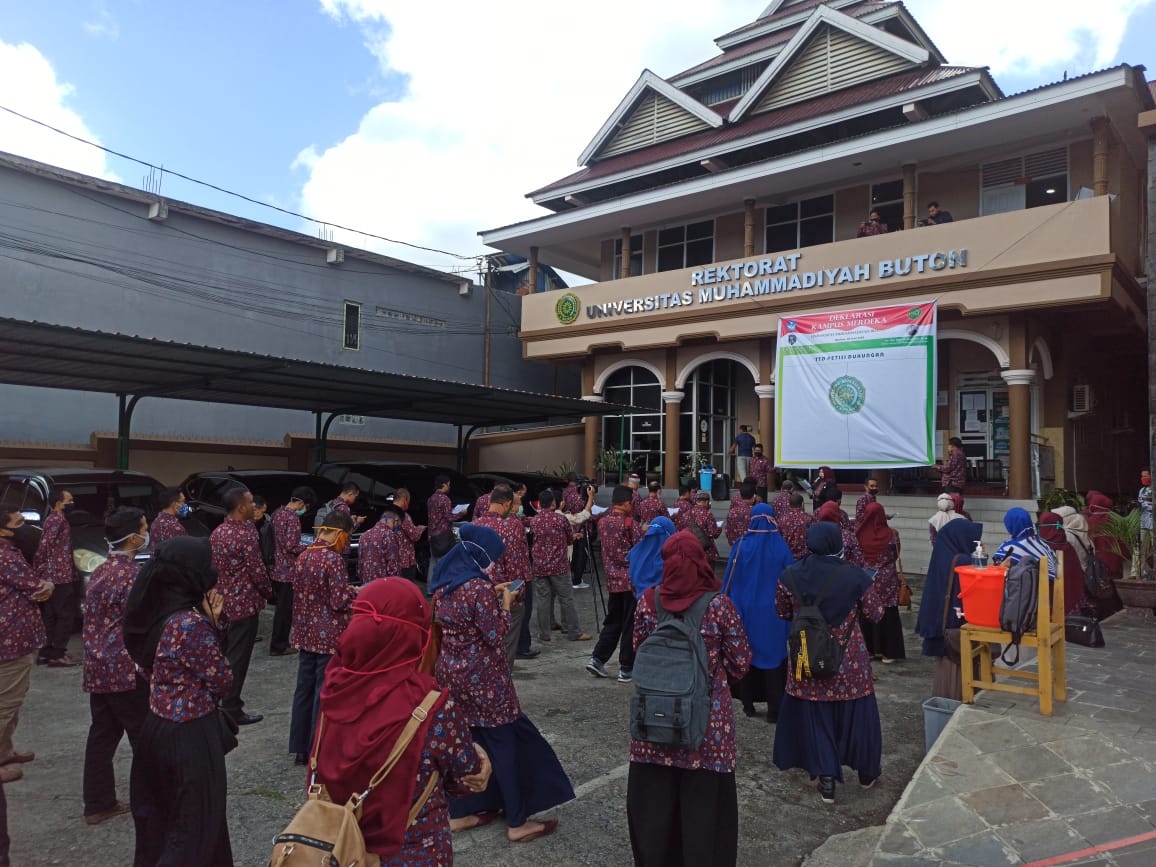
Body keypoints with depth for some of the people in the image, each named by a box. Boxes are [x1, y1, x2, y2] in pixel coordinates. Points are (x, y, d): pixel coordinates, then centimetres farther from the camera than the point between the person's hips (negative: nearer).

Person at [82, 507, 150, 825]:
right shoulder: (132, 574, -19)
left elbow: (95, 619, 16)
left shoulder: (100, 571, 9)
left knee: (101, 736, 14)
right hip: (126, 671, -8)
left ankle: (98, 804, 21)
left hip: (98, 668, 8)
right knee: (145, 738, 4)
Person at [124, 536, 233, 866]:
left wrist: (211, 622, -3)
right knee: (194, 827, 9)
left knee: (159, 820, 24)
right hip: (190, 736, -8)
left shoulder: (157, 614, 0)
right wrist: (213, 624, -8)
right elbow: (222, 683, -14)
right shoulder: (192, 623, -25)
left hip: (157, 728, 8)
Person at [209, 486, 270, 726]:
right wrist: (267, 591, 1)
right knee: (237, 658, 0)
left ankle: (225, 702, 29)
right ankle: (231, 711, 8)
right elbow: (257, 570, -17)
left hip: (221, 601, 8)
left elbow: (213, 565, 13)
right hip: (243, 603, -8)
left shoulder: (216, 532, 6)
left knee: (224, 654, 18)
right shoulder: (246, 534, -20)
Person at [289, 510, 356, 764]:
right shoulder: (334, 559, -19)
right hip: (329, 636, -8)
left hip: (306, 633, 8)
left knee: (304, 689, 15)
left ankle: (300, 748, 25)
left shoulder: (304, 556, 5)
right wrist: (353, 592, 0)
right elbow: (339, 602, -20)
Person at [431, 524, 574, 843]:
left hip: (450, 671, 8)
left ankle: (462, 811, 28)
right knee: (505, 742, 4)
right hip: (480, 677, -8)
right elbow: (495, 636, -18)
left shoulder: (444, 581, 3)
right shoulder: (479, 586, -22)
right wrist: (505, 604, -5)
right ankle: (518, 822, 13)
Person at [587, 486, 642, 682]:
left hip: (612, 579, 6)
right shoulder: (630, 523, -15)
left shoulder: (603, 522, 5)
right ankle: (626, 669, 9)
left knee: (612, 622, 18)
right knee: (630, 625, 3)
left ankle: (597, 659, 13)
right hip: (631, 579, -6)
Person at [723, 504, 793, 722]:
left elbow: (730, 581, -4)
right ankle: (774, 710, 11)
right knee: (773, 656, 8)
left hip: (746, 611, 1)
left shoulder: (741, 546, -10)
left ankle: (747, 704, 24)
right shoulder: (781, 547, -10)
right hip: (773, 613, -1)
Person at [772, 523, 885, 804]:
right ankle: (867, 771, 34)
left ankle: (826, 779, 13)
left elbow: (782, 613, 3)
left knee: (815, 717, 12)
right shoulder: (856, 576, -13)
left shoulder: (791, 576, -9)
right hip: (849, 661, 0)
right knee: (855, 714, 17)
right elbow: (875, 614, -3)